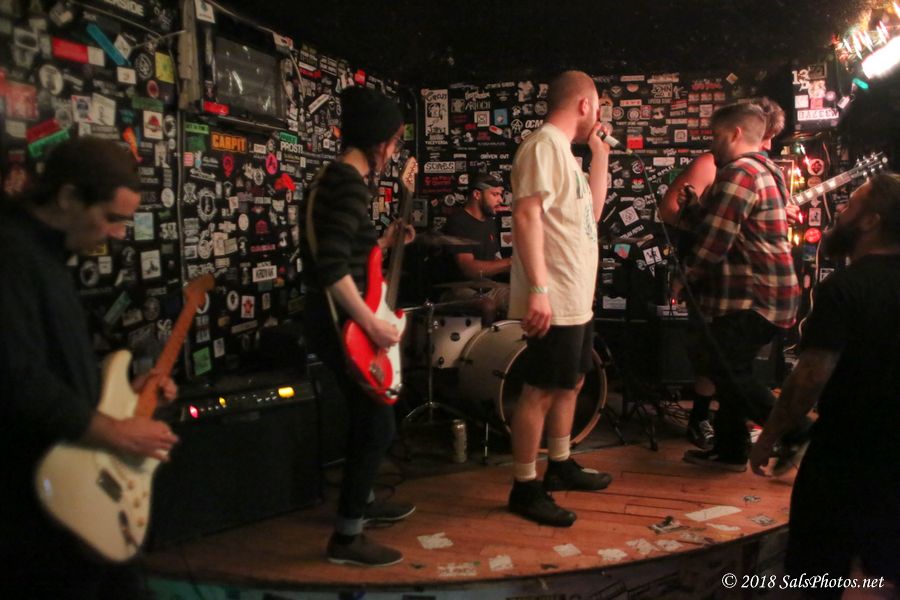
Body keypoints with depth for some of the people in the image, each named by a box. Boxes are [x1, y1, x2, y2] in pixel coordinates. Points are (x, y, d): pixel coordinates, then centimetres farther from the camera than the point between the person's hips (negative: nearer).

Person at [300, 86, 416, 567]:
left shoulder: (331, 178, 14)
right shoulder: (351, 184, -19)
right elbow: (332, 266, -28)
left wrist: (383, 243, 21)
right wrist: (372, 324, -23)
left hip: (336, 319, 11)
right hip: (340, 324, -11)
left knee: (365, 415, 23)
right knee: (379, 425, -4)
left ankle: (361, 501, 40)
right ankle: (346, 537, 6)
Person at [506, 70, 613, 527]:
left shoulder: (563, 149, 18)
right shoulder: (544, 144, -13)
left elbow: (592, 212, 22)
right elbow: (526, 215, -23)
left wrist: (600, 153, 17)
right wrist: (538, 289, -29)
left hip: (577, 299, 11)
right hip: (553, 301, -11)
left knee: (570, 383, 19)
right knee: (541, 391, -4)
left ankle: (560, 466, 33)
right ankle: (525, 488, 6)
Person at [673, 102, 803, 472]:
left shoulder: (739, 173, -16)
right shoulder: (764, 170, 18)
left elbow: (714, 243, -19)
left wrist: (684, 279, -6)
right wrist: (698, 207, 8)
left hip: (752, 297, -10)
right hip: (765, 292, 10)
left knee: (727, 370, -6)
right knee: (730, 369, 14)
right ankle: (729, 449, 22)